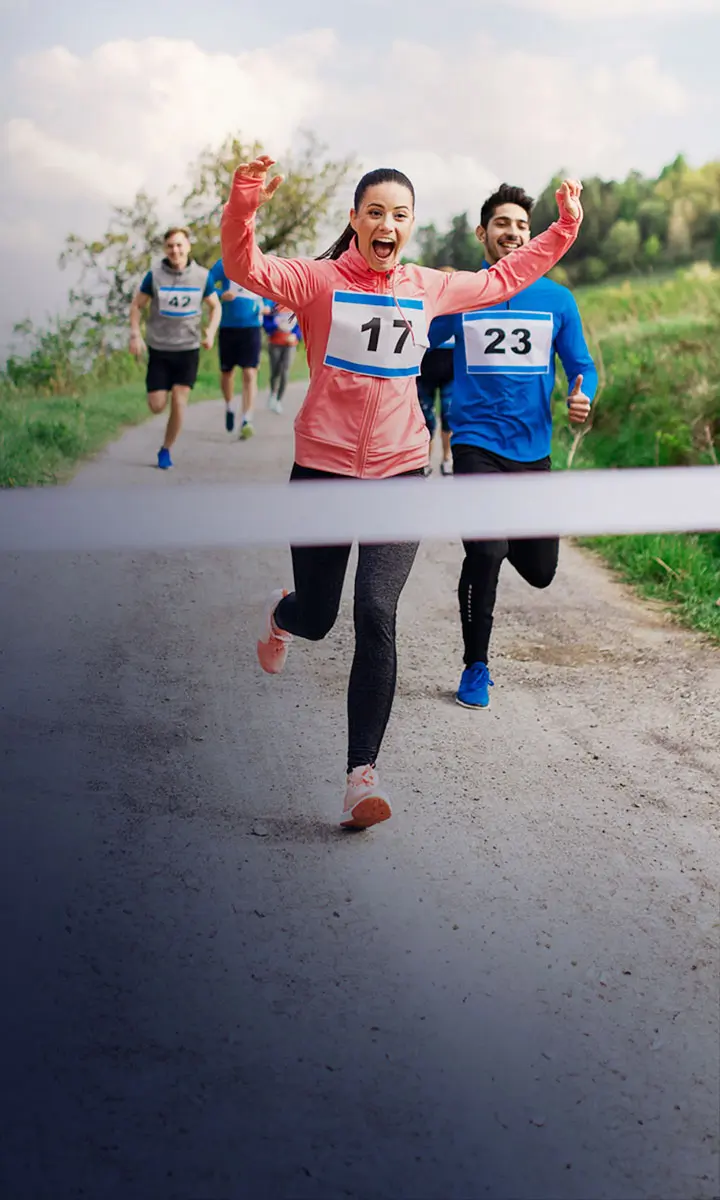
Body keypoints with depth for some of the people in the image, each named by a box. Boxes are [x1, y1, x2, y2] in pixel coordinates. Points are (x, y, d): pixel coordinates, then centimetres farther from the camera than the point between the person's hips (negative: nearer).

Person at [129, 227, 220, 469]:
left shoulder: (201, 276, -3)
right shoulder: (155, 274, -6)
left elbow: (215, 306, 10)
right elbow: (136, 305, 3)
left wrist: (211, 332, -7)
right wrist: (135, 335, -9)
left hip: (188, 349, 0)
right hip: (159, 349, 0)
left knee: (179, 402, -10)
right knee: (157, 406, -1)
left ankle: (166, 450, 8)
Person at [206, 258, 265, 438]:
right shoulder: (223, 264, 0)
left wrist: (264, 307, -4)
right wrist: (221, 295, -24)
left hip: (251, 327, 0)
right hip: (227, 327, 0)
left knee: (250, 373, -12)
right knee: (226, 372, 12)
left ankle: (246, 421, -14)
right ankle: (229, 408, 39)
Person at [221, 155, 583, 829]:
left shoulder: (429, 289, 8)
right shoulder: (319, 280, -3)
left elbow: (505, 278, 24)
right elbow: (246, 269, -19)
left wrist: (564, 227, 20)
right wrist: (244, 208, -36)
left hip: (399, 472, 1)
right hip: (323, 469, -1)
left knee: (375, 614, -15)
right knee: (316, 618, 8)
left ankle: (362, 774, -11)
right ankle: (282, 614, 50)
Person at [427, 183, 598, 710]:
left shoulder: (556, 299, 4)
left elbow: (581, 365, 9)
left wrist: (583, 398, -14)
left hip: (533, 448, 3)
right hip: (476, 444, -3)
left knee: (540, 572, 9)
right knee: (486, 553, -19)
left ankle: (506, 530, 46)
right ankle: (476, 668, 1)